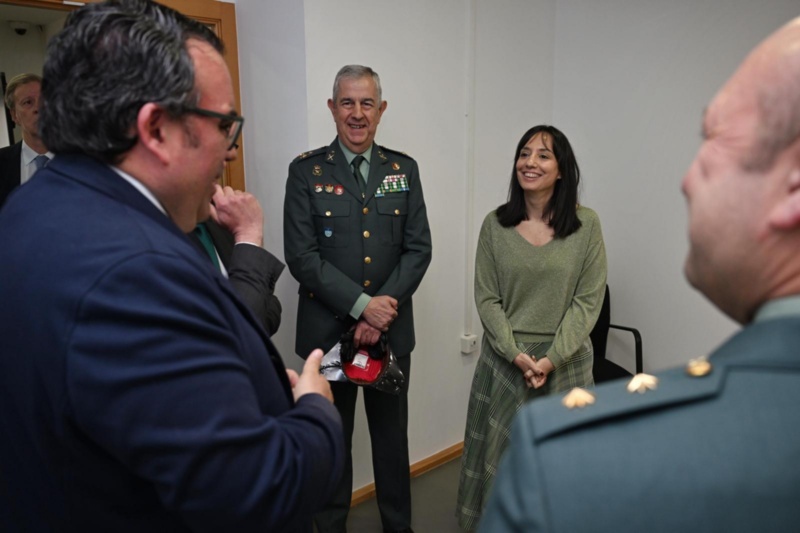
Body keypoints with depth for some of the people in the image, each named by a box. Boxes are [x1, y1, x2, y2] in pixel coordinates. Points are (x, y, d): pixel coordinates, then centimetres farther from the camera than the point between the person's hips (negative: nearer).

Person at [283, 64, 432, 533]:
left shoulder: (404, 169, 4)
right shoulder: (306, 171, -4)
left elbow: (419, 249, -1)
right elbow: (301, 256, -11)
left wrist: (384, 308, -12)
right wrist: (361, 305, -18)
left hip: (392, 329, 2)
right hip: (328, 330, -2)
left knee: (392, 433, 17)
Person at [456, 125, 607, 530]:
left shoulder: (586, 224, -5)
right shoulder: (495, 224, -2)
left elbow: (588, 299, -6)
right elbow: (486, 297, -2)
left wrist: (551, 359, -13)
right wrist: (516, 354, -12)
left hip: (565, 362, -1)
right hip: (505, 360, 1)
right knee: (501, 454, 13)